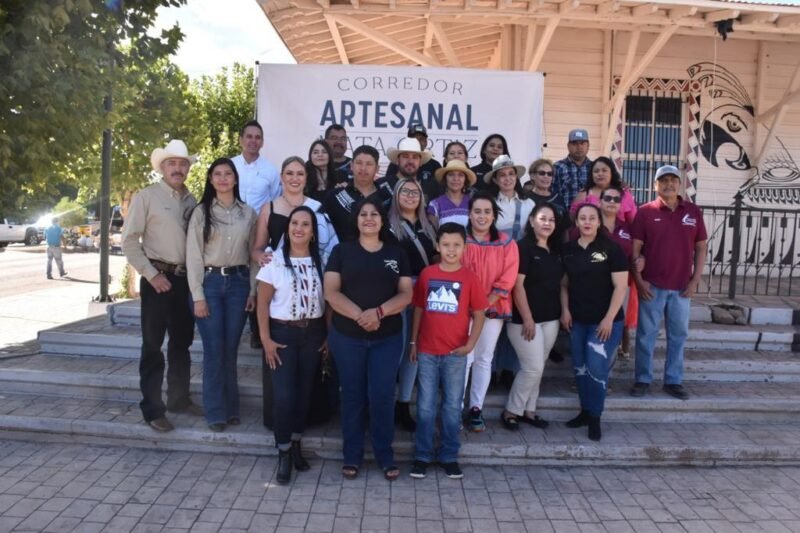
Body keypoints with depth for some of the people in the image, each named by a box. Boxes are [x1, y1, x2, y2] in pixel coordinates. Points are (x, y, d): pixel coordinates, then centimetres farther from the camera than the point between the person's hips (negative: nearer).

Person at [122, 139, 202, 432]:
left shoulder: (192, 201, 10)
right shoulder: (146, 196, -4)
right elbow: (129, 240, -7)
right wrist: (151, 275, -12)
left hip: (186, 279, 5)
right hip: (158, 279, -5)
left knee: (182, 343, 14)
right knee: (153, 345, 3)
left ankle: (179, 398, 29)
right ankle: (152, 409, 12)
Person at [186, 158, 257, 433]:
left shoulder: (248, 213, 8)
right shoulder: (201, 212, 1)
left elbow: (254, 254, 8)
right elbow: (193, 256, -3)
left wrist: (253, 290, 2)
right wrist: (197, 295, -9)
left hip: (238, 283, 2)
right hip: (210, 282, -2)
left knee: (231, 349, 8)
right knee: (214, 350, -2)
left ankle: (231, 407, 21)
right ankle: (216, 412, 9)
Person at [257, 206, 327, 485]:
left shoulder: (320, 261, 3)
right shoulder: (275, 260, -5)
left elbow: (327, 300, 5)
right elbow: (263, 303, -5)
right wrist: (266, 339, -10)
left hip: (313, 333, 3)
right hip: (282, 332, -3)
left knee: (305, 391, 10)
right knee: (284, 394, -5)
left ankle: (296, 445, 27)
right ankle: (283, 454, 10)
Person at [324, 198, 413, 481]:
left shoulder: (397, 254, 7)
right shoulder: (342, 251, 3)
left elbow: (406, 294, 0)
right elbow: (331, 292, -6)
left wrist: (379, 312, -18)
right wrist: (358, 315, -20)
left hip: (388, 338, 1)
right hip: (347, 336, 0)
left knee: (383, 396, 2)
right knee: (353, 396, 9)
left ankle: (385, 456, 19)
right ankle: (352, 456, 23)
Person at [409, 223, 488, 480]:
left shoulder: (469, 278, -4)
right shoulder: (427, 274, 0)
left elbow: (479, 314, -1)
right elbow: (418, 309, 7)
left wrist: (470, 344, -11)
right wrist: (413, 342, 6)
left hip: (456, 353, -1)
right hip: (427, 351, 1)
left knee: (453, 406, 10)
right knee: (425, 406, 8)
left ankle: (449, 456, 23)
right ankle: (422, 455, 21)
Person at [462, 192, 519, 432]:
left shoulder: (506, 243, 2)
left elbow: (508, 278, -4)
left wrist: (487, 302, -12)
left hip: (493, 309, 2)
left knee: (484, 359, 9)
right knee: (463, 358, -5)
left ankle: (476, 408, 20)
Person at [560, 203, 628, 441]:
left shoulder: (611, 249, -8)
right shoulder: (568, 249, 4)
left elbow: (620, 286, -10)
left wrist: (609, 318, -15)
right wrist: (565, 310, 2)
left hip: (604, 321, -4)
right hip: (577, 321, 4)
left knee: (596, 369, -5)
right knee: (580, 368, 11)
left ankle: (595, 417, 12)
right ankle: (585, 411, 27)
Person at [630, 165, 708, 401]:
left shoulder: (693, 211, 5)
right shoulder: (645, 212, -2)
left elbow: (701, 247, 8)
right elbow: (635, 248, -4)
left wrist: (695, 280, 1)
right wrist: (639, 280, -10)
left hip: (682, 287, 3)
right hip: (651, 285, -2)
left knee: (678, 335, 10)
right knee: (646, 334, 5)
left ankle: (673, 381, 22)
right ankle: (643, 379, 16)